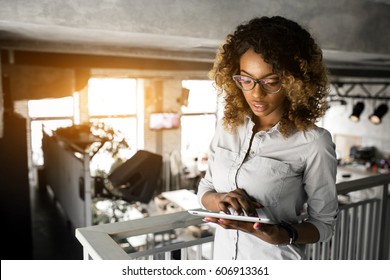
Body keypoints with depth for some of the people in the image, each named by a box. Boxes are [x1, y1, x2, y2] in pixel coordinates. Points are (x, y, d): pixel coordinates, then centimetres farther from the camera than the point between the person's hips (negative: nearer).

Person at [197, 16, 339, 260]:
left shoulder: (314, 142, -18)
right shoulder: (227, 126, -5)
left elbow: (324, 222, -10)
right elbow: (205, 189, 3)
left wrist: (281, 235, -27)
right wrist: (219, 200, -18)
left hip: (276, 264, -4)